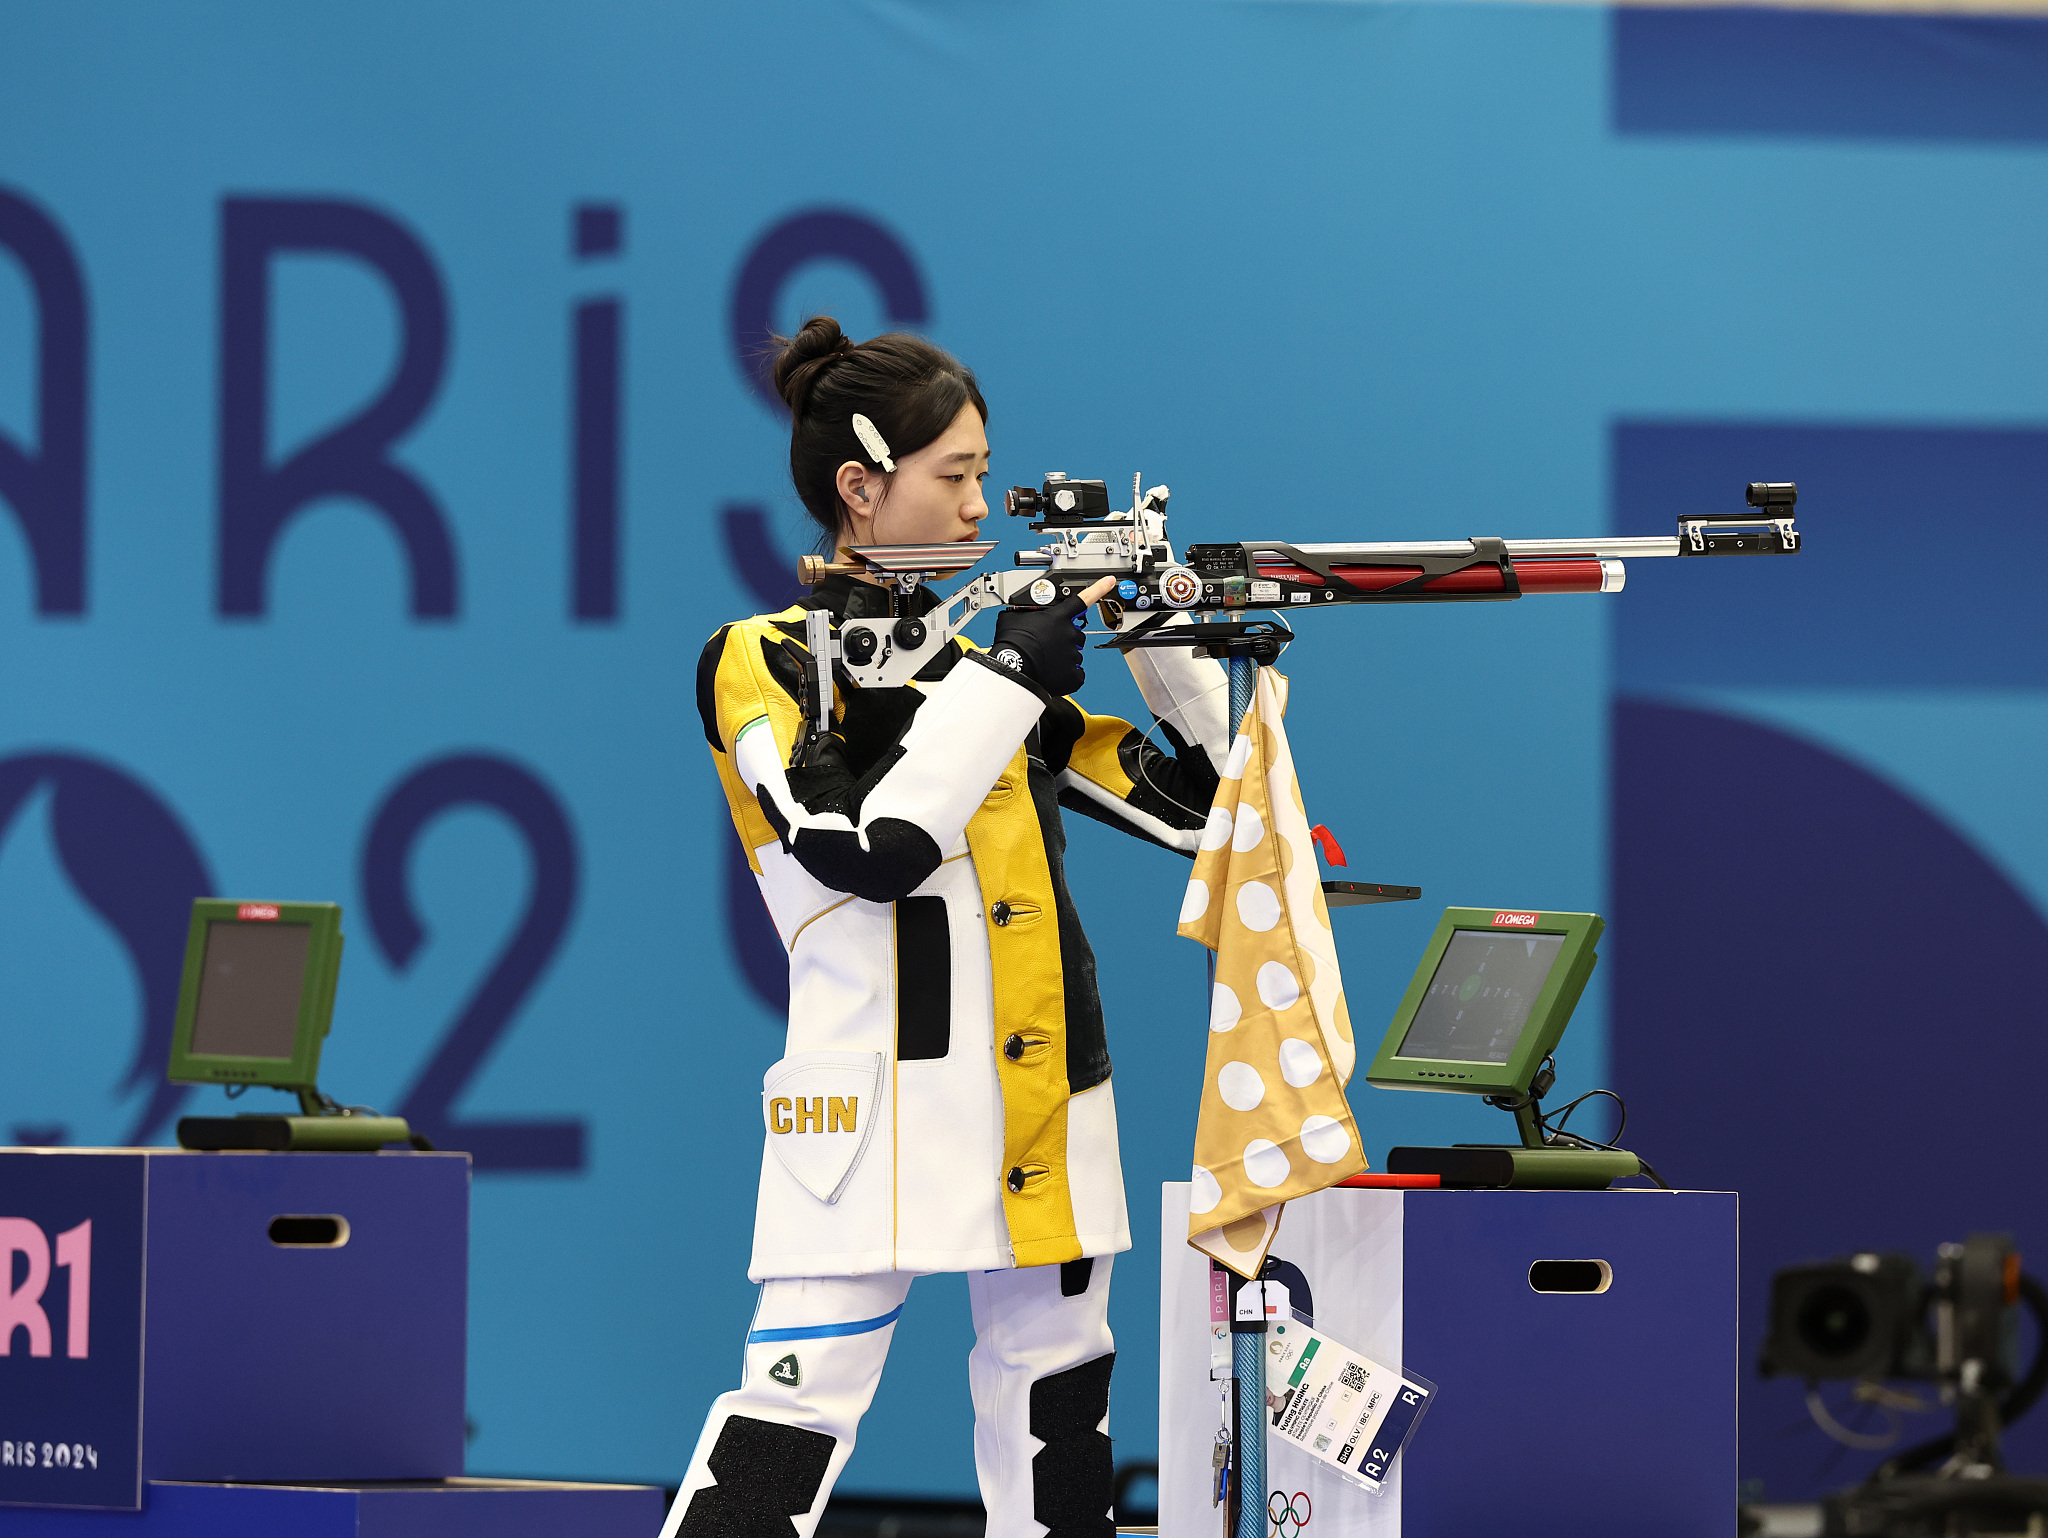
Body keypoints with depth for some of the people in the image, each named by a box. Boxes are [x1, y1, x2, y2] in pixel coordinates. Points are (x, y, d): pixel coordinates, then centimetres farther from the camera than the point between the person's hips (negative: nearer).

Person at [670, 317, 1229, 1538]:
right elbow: (872, 848, -19)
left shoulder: (982, 652, 15)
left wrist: (1174, 646, 2)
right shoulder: (762, 663, -3)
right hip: (878, 1107, -7)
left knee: (1058, 1400, 11)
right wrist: (1016, 667, -16)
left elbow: (1189, 803, 17)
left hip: (1044, 1112, 7)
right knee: (801, 1399, -14)